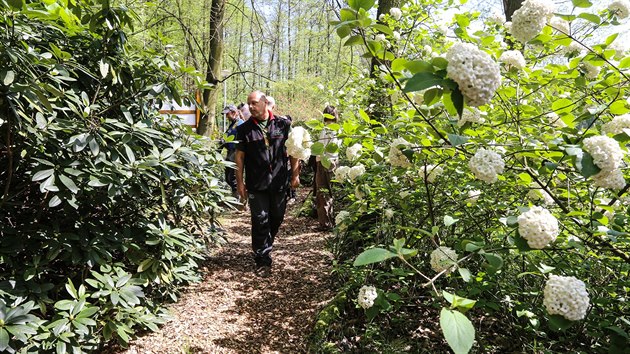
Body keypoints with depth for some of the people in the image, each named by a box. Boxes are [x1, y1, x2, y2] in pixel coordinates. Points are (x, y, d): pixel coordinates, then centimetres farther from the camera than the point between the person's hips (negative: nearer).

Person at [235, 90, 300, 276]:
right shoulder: (244, 129, 2)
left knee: (276, 218, 13)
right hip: (256, 185, -1)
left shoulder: (283, 124, 3)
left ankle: (265, 246, 39)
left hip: (280, 183, 1)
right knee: (260, 221, -2)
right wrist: (240, 182, 0)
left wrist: (295, 174, 5)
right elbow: (240, 156, 4)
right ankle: (263, 260, 7)